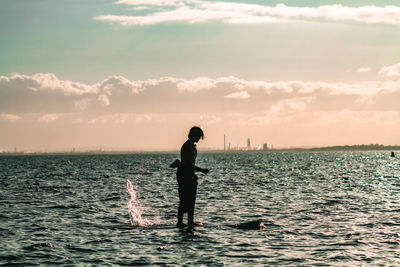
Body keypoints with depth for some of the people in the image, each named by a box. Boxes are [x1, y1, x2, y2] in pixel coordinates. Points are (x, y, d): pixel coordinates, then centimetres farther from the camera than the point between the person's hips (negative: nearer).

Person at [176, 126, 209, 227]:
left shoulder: (192, 146, 16)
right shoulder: (187, 146, -17)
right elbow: (188, 164, -23)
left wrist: (193, 173, 21)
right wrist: (201, 170, -22)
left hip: (190, 176, 10)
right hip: (184, 175, -10)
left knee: (191, 200, 11)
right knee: (184, 200, -8)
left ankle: (190, 221, 15)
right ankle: (180, 222, -5)